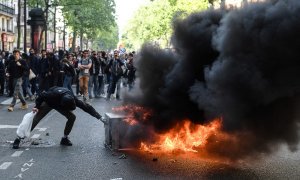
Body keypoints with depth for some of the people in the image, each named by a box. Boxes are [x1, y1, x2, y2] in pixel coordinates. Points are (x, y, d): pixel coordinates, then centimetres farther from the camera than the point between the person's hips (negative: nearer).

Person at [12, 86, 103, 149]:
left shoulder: (72, 99, -35)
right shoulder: (54, 94, -45)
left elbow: (86, 107, -29)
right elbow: (42, 95, -25)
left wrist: (99, 117, -31)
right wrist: (37, 106, -27)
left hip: (59, 104, 4)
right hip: (48, 102, -3)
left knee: (72, 117, -12)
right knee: (35, 120, -11)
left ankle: (65, 138, 1)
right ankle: (19, 138, -6)